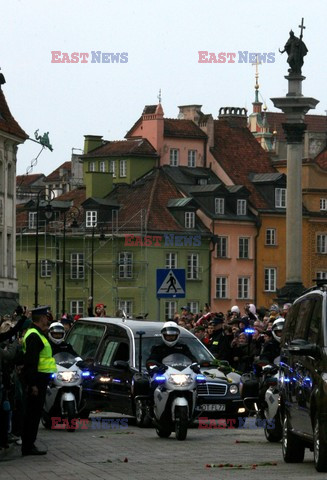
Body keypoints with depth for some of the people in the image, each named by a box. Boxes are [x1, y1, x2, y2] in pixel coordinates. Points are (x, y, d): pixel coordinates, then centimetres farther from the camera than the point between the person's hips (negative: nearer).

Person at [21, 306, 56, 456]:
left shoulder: (37, 334, 18)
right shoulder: (34, 336, -16)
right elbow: (31, 361, -22)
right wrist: (33, 384, -25)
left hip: (39, 379, 10)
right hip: (37, 380, -10)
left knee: (33, 414, 13)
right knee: (33, 413, -7)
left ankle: (28, 445, 18)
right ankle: (28, 446, -5)